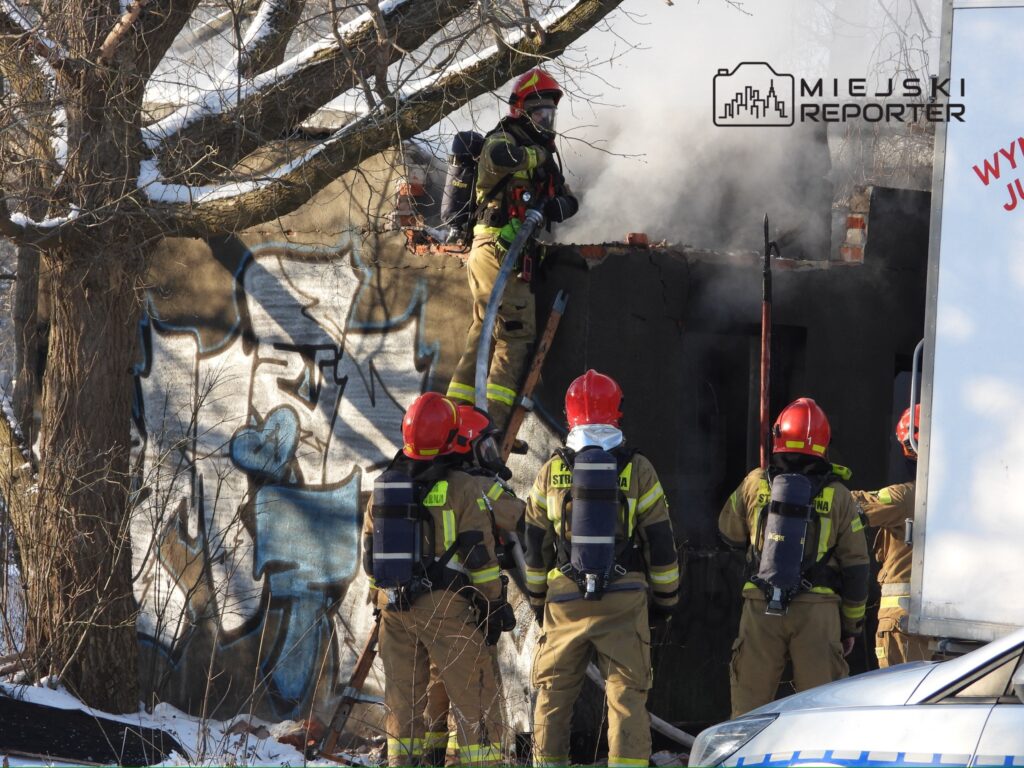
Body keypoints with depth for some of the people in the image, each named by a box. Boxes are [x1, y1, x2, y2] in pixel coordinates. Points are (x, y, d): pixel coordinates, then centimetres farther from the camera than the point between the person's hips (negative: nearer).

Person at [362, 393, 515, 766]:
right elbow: (480, 553, -9)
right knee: (474, 695, 1)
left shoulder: (383, 486, 7)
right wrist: (494, 606, -1)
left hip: (394, 606, 5)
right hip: (446, 607, -5)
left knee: (403, 695, 12)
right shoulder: (462, 488, -9)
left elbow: (370, 552, 14)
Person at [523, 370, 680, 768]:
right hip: (623, 600, -2)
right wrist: (665, 597, 13)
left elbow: (535, 544, 10)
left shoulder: (552, 470, 3)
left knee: (554, 693, 11)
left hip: (564, 599, 2)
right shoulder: (637, 469, -2)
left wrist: (538, 599, 20)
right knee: (627, 694, -1)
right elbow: (660, 541, 2)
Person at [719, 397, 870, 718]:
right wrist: (851, 626, 12)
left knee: (749, 702, 7)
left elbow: (729, 533, 18)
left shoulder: (755, 484, 3)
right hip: (818, 609, -1)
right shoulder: (838, 496, 2)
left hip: (760, 607, 1)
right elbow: (856, 566, 4)